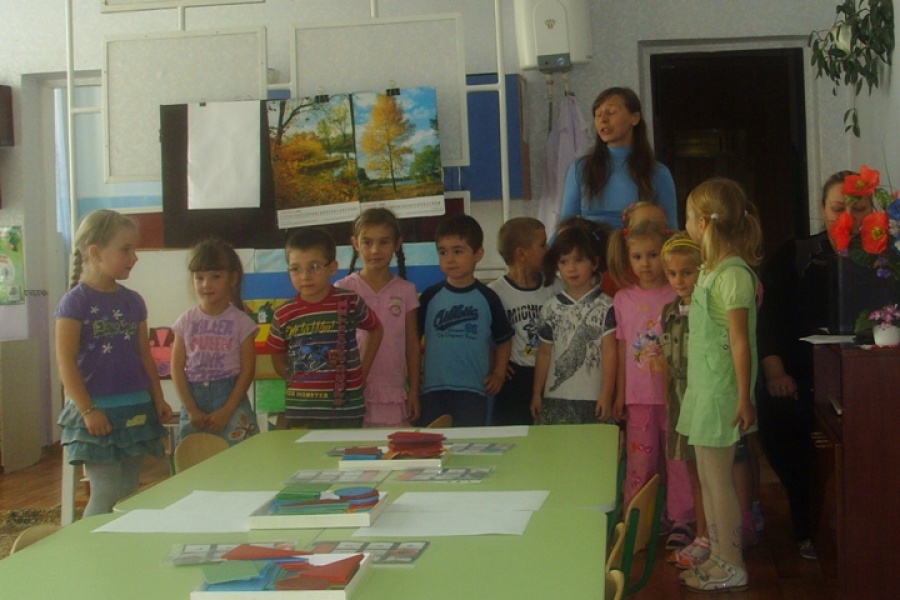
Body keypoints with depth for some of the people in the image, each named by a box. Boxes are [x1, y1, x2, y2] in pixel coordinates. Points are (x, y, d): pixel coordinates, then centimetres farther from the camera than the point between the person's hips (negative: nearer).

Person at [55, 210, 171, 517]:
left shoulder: (133, 301, 10)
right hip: (98, 412, -6)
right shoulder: (75, 301, -9)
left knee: (129, 495, 11)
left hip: (136, 410, 6)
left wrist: (158, 399, 10)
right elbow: (66, 363, -12)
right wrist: (88, 410, -16)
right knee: (106, 497, -4)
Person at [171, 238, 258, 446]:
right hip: (194, 400, 2)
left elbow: (248, 370, -4)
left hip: (230, 400, -2)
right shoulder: (187, 321, 5)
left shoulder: (241, 321, -1)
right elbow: (177, 368, 3)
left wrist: (226, 411, -10)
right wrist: (191, 409, -6)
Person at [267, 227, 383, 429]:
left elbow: (376, 330, 12)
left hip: (347, 411, -1)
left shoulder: (350, 302, -5)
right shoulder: (283, 316, -1)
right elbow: (279, 361, 13)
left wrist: (362, 372, 6)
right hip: (299, 413, 1)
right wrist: (301, 382, 0)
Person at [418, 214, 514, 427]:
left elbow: (503, 339, 10)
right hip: (434, 388, 1)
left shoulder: (487, 298, 0)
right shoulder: (430, 296, 1)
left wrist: (499, 373, 2)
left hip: (473, 389, -1)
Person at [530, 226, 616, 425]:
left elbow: (609, 353, -4)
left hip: (593, 399, -3)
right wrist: (536, 393, 10)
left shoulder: (605, 306, -2)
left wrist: (607, 395, -7)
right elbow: (544, 353, 11)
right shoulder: (551, 308, 7)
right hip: (555, 399, 3)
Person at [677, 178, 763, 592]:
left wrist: (744, 398, -18)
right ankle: (717, 554, 28)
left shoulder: (733, 273, -17)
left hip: (721, 391, -9)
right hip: (703, 387, 9)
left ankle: (730, 567, 13)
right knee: (707, 477, 16)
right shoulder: (711, 269, 10)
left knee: (719, 478, 1)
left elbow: (740, 340, -18)